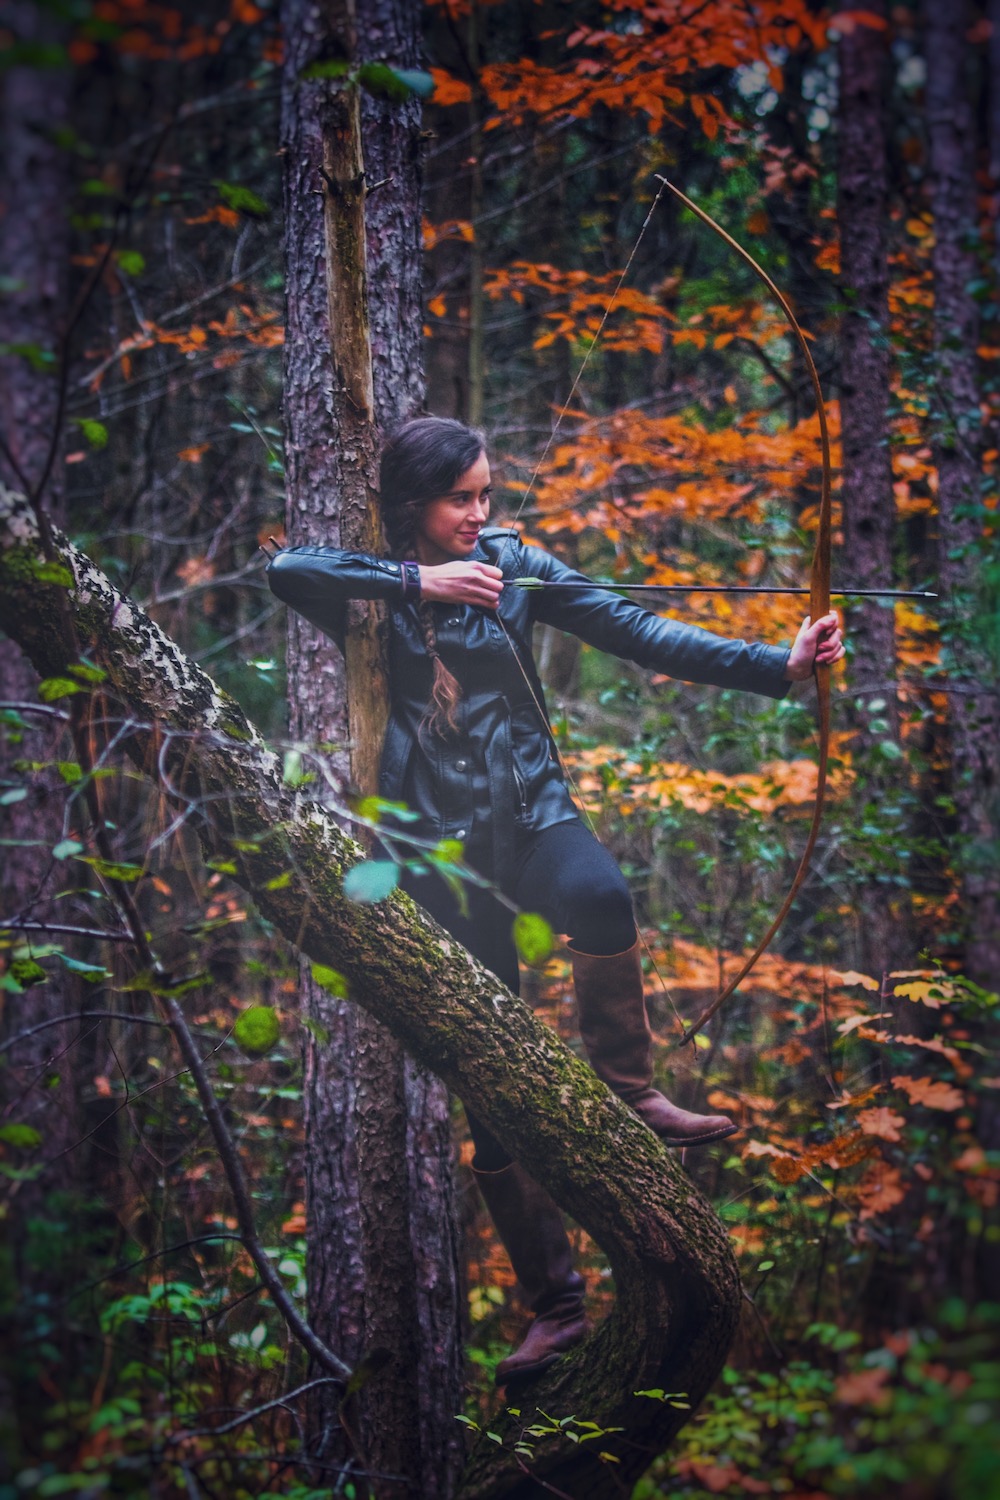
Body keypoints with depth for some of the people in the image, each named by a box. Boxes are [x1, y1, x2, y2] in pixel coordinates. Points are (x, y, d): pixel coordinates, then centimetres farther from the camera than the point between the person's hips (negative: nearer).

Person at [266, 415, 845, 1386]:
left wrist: (778, 664, -8)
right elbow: (284, 569, -20)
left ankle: (627, 1090, -17)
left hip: (528, 806, 1)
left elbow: (639, 634, 1)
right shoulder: (374, 590, 2)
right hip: (440, 840, -1)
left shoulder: (511, 565, 7)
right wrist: (415, 582, -21)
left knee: (598, 897, -37)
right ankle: (554, 1301, 10)